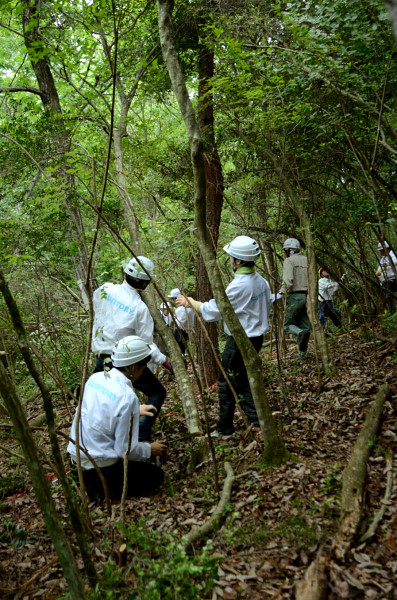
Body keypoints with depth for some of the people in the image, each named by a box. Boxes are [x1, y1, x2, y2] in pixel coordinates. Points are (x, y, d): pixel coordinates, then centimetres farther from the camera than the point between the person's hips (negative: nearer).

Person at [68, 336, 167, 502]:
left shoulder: (95, 378, -2)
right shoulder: (127, 397, -25)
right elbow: (126, 449, -19)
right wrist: (150, 450, 0)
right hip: (100, 467, -8)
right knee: (156, 476, 11)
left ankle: (93, 480, 10)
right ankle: (101, 486, -2)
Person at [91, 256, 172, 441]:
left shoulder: (105, 289, -5)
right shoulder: (140, 308, -18)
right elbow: (147, 345, -15)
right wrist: (165, 362, -7)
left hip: (101, 358, 6)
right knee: (157, 393, 9)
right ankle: (141, 435, -1)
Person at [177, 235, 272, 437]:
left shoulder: (237, 286, -24)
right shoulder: (261, 281, 1)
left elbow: (212, 311, -18)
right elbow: (266, 306, 13)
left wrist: (190, 302, -4)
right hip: (257, 336, 8)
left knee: (227, 383, 6)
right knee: (245, 380, 19)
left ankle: (225, 428, 18)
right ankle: (255, 422, 22)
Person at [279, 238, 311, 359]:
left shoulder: (289, 260, -5)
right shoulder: (307, 260, 14)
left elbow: (288, 280, -18)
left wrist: (282, 292, -5)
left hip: (295, 296, -6)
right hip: (307, 296, 6)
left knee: (288, 325, 4)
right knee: (304, 326, 10)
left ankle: (302, 333, -26)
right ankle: (302, 353, 3)